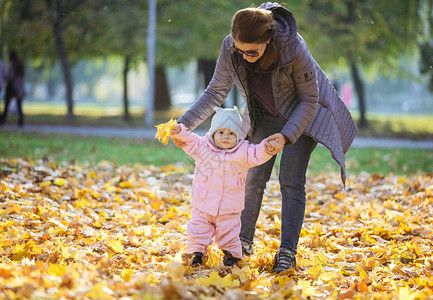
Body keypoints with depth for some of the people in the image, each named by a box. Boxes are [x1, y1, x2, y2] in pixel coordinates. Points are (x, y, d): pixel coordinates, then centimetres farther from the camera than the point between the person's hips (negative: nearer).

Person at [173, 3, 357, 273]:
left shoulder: (294, 48, -37)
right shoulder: (231, 48, -26)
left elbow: (309, 99, -23)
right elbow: (216, 92, -13)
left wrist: (286, 135, -33)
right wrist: (184, 123, -24)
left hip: (302, 113, -4)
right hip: (265, 116, 4)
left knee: (291, 181, -12)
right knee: (254, 178, 1)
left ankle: (288, 252, -10)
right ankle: (244, 241, 18)